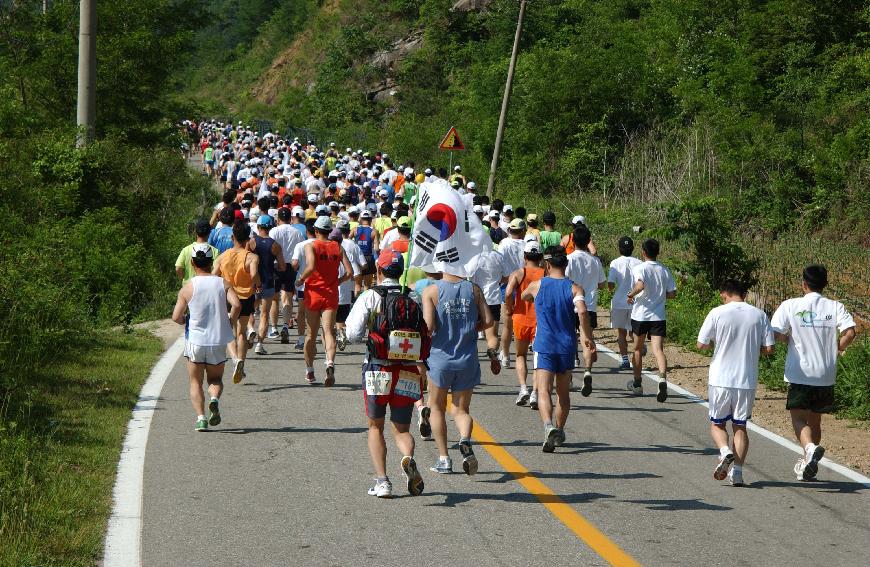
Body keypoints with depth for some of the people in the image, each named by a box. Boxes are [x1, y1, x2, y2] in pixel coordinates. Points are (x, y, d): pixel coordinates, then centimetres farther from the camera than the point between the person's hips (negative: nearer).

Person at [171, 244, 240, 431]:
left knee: (196, 382, 12)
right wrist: (230, 323, 1)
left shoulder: (188, 287, -4)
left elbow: (176, 317, -8)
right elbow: (236, 305, -16)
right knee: (215, 379, 18)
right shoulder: (223, 284, 0)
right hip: (219, 341, 1)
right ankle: (215, 399, -14)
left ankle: (201, 417, -8)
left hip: (195, 340, -1)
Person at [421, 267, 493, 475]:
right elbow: (487, 321, -2)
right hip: (467, 360, 2)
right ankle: (465, 440, -19)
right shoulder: (474, 290, 0)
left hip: (441, 358, -2)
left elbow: (428, 326, -16)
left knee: (437, 408, 17)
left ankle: (443, 458, 14)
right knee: (461, 410, 12)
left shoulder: (431, 291, -8)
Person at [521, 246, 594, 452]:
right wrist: (588, 338, -10)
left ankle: (549, 427, -34)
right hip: (567, 346, 2)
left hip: (544, 345, -2)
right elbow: (582, 312, -19)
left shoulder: (536, 286, 1)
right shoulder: (575, 288, -2)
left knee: (543, 391, -10)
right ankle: (559, 431, 28)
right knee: (563, 392, 18)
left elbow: (523, 297, 23)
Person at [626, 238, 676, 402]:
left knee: (638, 349, 17)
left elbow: (640, 285, -27)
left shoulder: (638, 269, -8)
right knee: (658, 350, -8)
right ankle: (663, 378, -34)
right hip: (659, 317, 2)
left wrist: (630, 295, -9)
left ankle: (637, 384, 29)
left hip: (640, 315, -2)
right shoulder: (664, 271, 6)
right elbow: (672, 293, 5)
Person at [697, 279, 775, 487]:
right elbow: (769, 348, 0)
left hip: (721, 378, -2)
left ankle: (725, 451, -15)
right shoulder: (759, 315, 1)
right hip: (747, 381, 2)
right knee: (740, 426, 12)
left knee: (717, 423, 13)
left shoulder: (717, 313, -6)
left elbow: (701, 345, -3)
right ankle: (737, 470, 4)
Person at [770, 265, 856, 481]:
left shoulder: (790, 306, -4)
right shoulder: (835, 307, 0)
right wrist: (835, 350, 6)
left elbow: (776, 334, -11)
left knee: (799, 418, -3)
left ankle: (810, 447, -32)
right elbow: (850, 333, -12)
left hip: (799, 374, -3)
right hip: (826, 375, 3)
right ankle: (808, 465, 25)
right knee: (815, 420, 17)